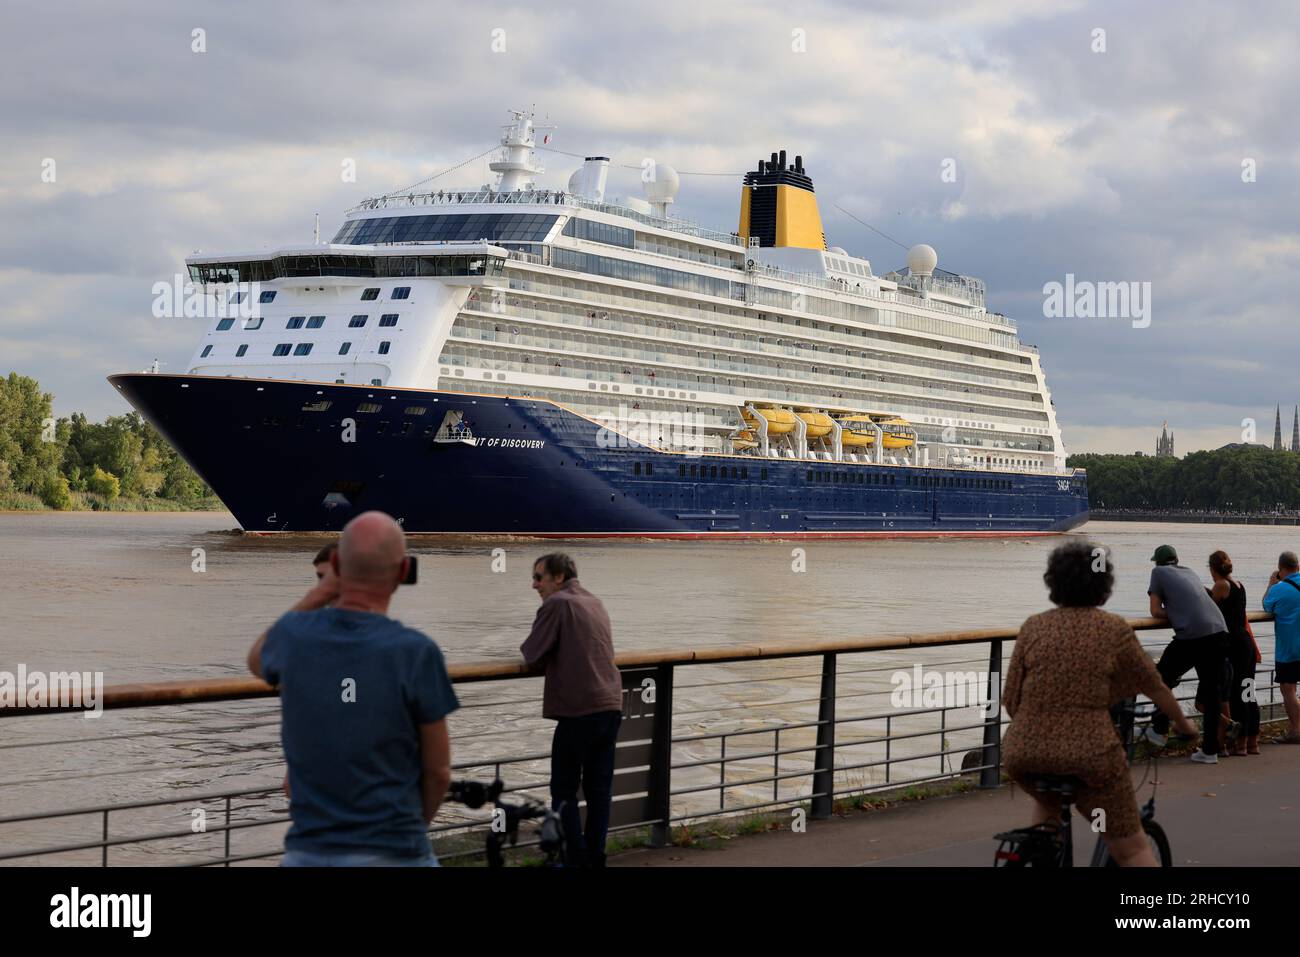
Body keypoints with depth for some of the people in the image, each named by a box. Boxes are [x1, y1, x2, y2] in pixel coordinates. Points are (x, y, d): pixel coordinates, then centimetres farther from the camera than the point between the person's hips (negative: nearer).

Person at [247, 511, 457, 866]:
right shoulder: (416, 652, -14)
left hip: (308, 853, 4)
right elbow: (438, 770, -3)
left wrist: (320, 593, 17)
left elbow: (257, 661, 24)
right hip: (393, 856, -3)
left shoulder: (295, 634, -3)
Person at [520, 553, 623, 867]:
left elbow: (534, 656, -6)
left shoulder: (556, 604, -6)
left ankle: (577, 860, 0)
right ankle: (595, 858, 13)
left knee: (564, 790, 2)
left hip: (579, 709, -7)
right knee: (599, 788, 10)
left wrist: (528, 646, 12)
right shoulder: (596, 604, 18)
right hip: (611, 706, 7)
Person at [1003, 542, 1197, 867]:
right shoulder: (1114, 630, 0)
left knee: (1049, 798, 37)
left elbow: (1010, 699, 4)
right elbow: (1154, 687, 10)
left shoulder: (1033, 627, 4)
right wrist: (1183, 724, 28)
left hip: (1025, 754, 3)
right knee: (1132, 849, 10)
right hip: (1089, 756, -3)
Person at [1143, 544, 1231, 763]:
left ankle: (1159, 730, 18)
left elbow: (1156, 611, 8)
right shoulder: (1189, 572, 25)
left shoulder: (1159, 572, 9)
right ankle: (1210, 750, 12)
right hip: (1219, 633, 6)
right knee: (1211, 692, 10)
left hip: (1192, 636, -6)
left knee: (1162, 678, 15)